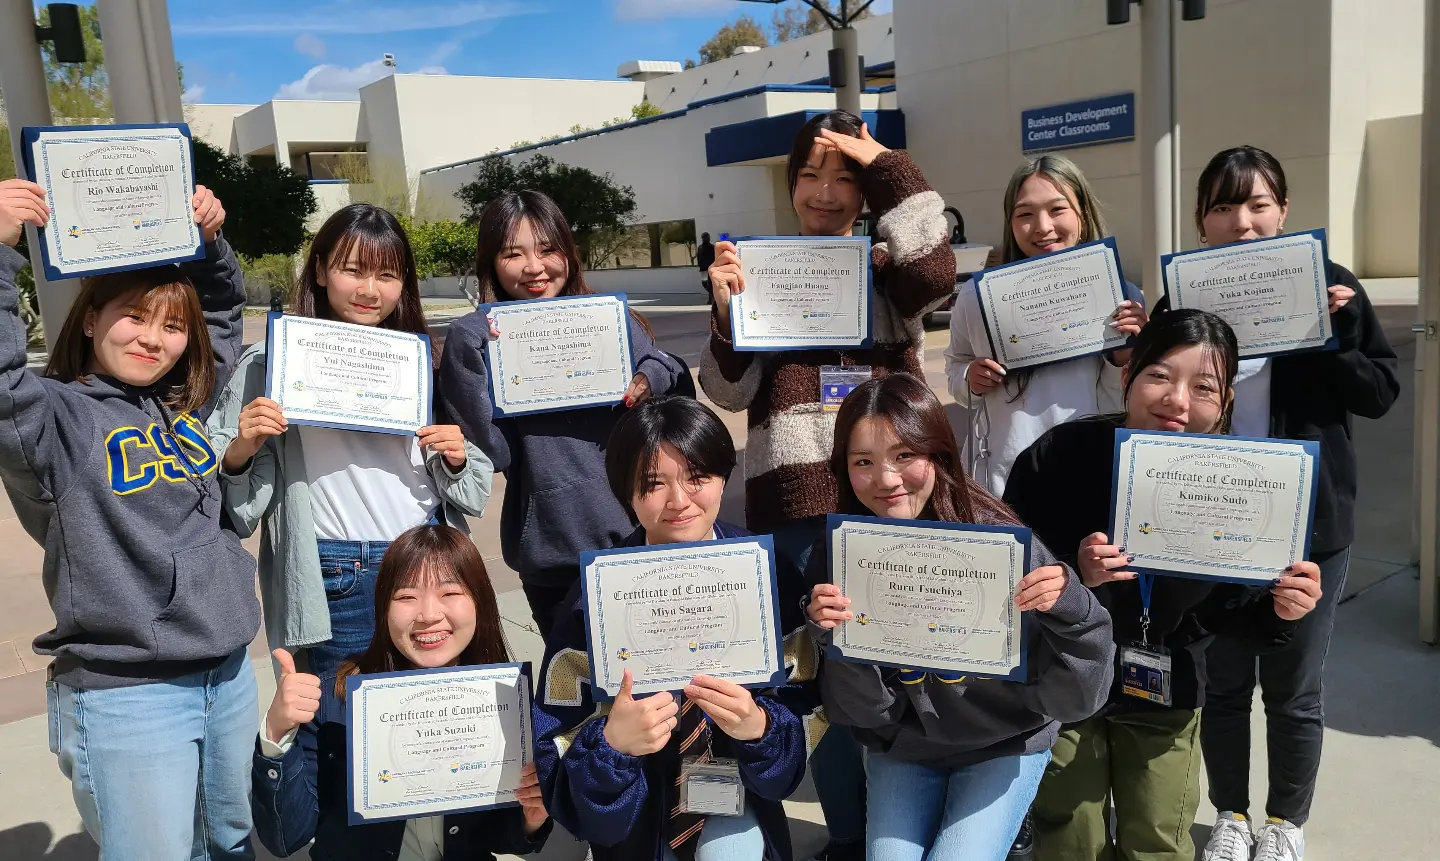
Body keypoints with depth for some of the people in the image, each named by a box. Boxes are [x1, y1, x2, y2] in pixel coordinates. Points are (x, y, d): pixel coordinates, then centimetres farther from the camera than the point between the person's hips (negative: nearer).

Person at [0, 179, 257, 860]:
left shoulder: (184, 401, 6)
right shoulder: (58, 418, -10)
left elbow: (225, 312, 21)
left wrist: (209, 240, 6)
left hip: (230, 674, 6)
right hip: (125, 695, -6)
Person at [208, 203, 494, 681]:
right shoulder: (274, 361, -2)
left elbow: (471, 494, 15)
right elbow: (235, 508, -4)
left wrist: (455, 461, -6)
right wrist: (238, 455, -23)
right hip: (335, 585, -3)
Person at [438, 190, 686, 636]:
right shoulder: (475, 338, -3)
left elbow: (674, 379, 12)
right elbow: (492, 453, -10)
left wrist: (650, 380, -9)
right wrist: (483, 359, -19)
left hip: (640, 529, 3)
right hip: (553, 548, -3)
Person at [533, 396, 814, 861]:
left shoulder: (769, 577, -14)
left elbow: (799, 702, -10)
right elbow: (555, 749, -18)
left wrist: (759, 725, -30)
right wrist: (610, 743, -37)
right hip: (632, 792, -1)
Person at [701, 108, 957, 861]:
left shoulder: (889, 267, 9)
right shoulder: (760, 265, 9)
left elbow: (936, 275, -16)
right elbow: (729, 391, 4)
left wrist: (886, 166, -9)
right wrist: (727, 310, -13)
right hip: (797, 496, 0)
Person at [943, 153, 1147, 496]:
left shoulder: (1119, 297, -4)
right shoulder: (978, 295, -4)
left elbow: (1126, 412, 1)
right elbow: (955, 365, 14)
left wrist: (1123, 359, -15)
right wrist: (970, 381, -6)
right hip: (1001, 481, 0)